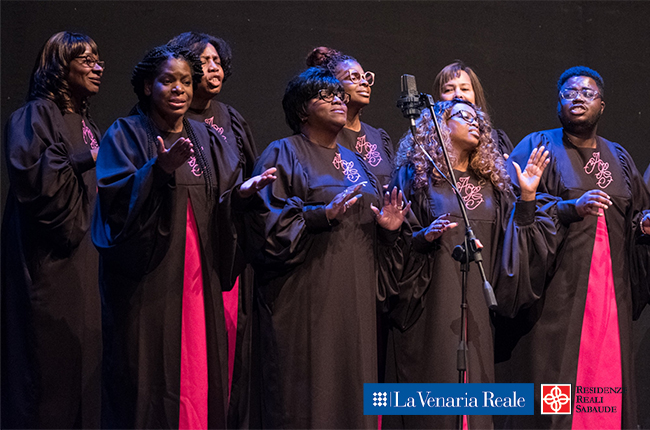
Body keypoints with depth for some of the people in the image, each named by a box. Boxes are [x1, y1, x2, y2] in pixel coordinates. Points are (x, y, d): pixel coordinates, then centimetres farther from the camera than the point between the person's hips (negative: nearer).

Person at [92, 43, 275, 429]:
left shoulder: (207, 139, 15)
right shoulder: (126, 134, 0)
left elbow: (220, 209, 12)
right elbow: (117, 201, -14)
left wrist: (240, 193, -8)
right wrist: (159, 170, -27)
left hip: (198, 278, 5)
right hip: (146, 277, -5)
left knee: (199, 371, 2)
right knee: (150, 375, -6)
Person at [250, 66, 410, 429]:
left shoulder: (355, 161, 21)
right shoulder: (284, 154, 1)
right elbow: (268, 220, -11)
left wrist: (386, 226, 2)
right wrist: (322, 214, -22)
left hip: (355, 297, 6)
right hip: (306, 298, -6)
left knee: (352, 385, 4)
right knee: (308, 394, -9)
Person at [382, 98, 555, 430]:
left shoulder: (490, 182, 17)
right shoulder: (415, 174, 3)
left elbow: (513, 239, 13)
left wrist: (527, 197, 2)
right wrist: (425, 236, -19)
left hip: (476, 306, 5)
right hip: (431, 305, -4)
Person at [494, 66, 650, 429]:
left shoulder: (619, 158, 19)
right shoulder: (539, 147, 5)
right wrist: (570, 208, -20)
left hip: (610, 291, 4)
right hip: (556, 290, -4)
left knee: (606, 381, 0)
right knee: (552, 380, -10)